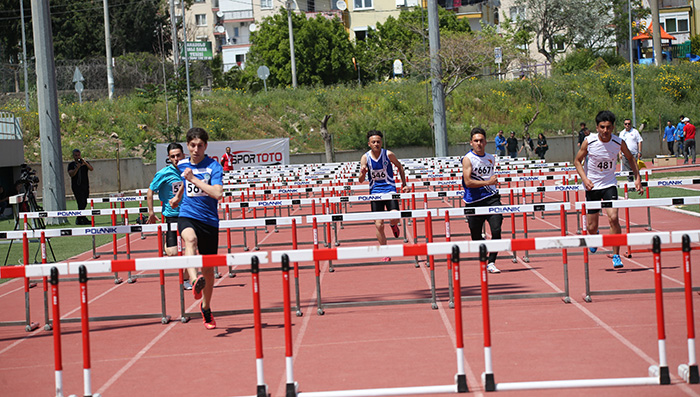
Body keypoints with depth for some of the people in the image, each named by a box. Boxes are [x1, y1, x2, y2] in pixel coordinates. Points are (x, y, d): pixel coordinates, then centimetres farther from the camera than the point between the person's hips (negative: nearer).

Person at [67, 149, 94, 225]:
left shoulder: (85, 163, 13)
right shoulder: (71, 164, 5)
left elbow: (91, 169, -7)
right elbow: (71, 174, -10)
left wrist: (85, 162, -22)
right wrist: (77, 168, -24)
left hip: (85, 186, 4)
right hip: (76, 187, -4)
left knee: (84, 204, 6)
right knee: (81, 203, -15)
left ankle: (79, 219, 17)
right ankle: (84, 219, -17)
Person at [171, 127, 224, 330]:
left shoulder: (214, 166, -5)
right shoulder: (182, 165, 9)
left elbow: (218, 193, -20)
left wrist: (194, 179, -21)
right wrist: (178, 197, 32)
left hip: (209, 220, -1)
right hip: (187, 215, 1)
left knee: (208, 269, 7)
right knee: (190, 238, -37)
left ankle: (206, 308, 30)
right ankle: (195, 281, -58)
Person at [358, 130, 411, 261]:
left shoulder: (388, 154, -7)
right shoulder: (365, 158, -6)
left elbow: (399, 166, 11)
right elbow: (361, 180, -7)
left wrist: (404, 184, 12)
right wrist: (363, 173, -30)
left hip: (390, 188, -1)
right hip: (375, 191, 1)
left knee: (395, 218, -20)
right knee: (379, 224, -3)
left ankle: (393, 225, 20)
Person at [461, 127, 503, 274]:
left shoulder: (491, 159, 12)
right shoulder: (468, 159, -6)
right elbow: (468, 182, -18)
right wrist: (487, 182, -21)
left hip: (492, 198, 3)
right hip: (474, 202, -3)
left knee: (496, 230, -15)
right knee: (476, 236, 5)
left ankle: (491, 262, -7)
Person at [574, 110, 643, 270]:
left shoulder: (619, 143, -10)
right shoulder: (589, 141, -14)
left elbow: (630, 158, 9)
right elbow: (577, 161, -1)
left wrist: (637, 178, 1)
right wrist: (584, 179, -16)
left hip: (609, 185, 0)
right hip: (592, 185, 0)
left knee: (613, 217, -21)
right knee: (591, 227, 4)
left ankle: (616, 255, -7)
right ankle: (594, 237, 43)